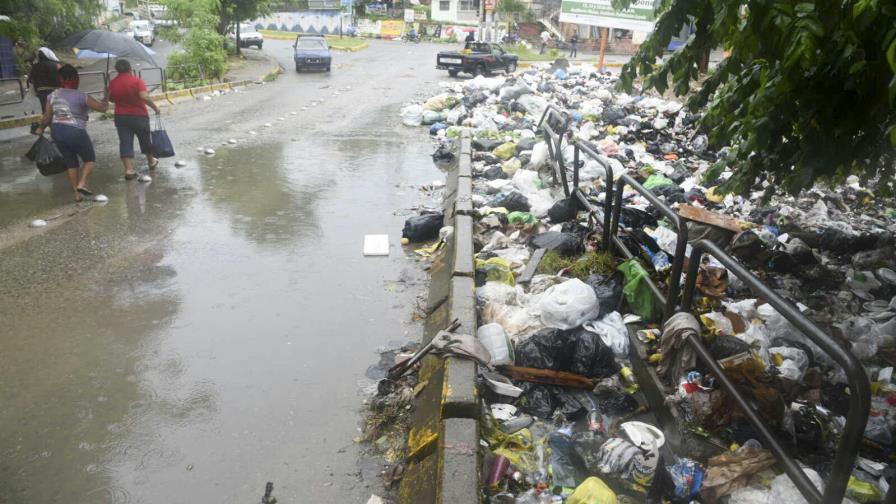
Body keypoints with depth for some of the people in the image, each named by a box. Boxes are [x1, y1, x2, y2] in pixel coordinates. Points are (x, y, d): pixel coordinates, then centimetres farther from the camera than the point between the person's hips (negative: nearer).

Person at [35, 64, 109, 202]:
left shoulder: (52, 95, 6)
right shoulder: (81, 96, -11)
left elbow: (47, 117, 10)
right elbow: (102, 108, -9)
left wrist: (41, 128, 28)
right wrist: (105, 102, 14)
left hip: (57, 131, 5)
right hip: (75, 132, -5)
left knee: (70, 162, 16)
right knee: (89, 159, 13)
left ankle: (77, 193, 15)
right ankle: (82, 183, -9)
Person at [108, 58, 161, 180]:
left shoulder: (112, 83, 2)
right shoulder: (137, 80, -11)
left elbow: (111, 99, 13)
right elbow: (144, 96, -25)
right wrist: (155, 107, -15)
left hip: (121, 117, 2)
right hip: (139, 116, -2)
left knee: (125, 143, 1)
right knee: (145, 139, 17)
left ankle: (129, 170, -9)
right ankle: (151, 162, 36)